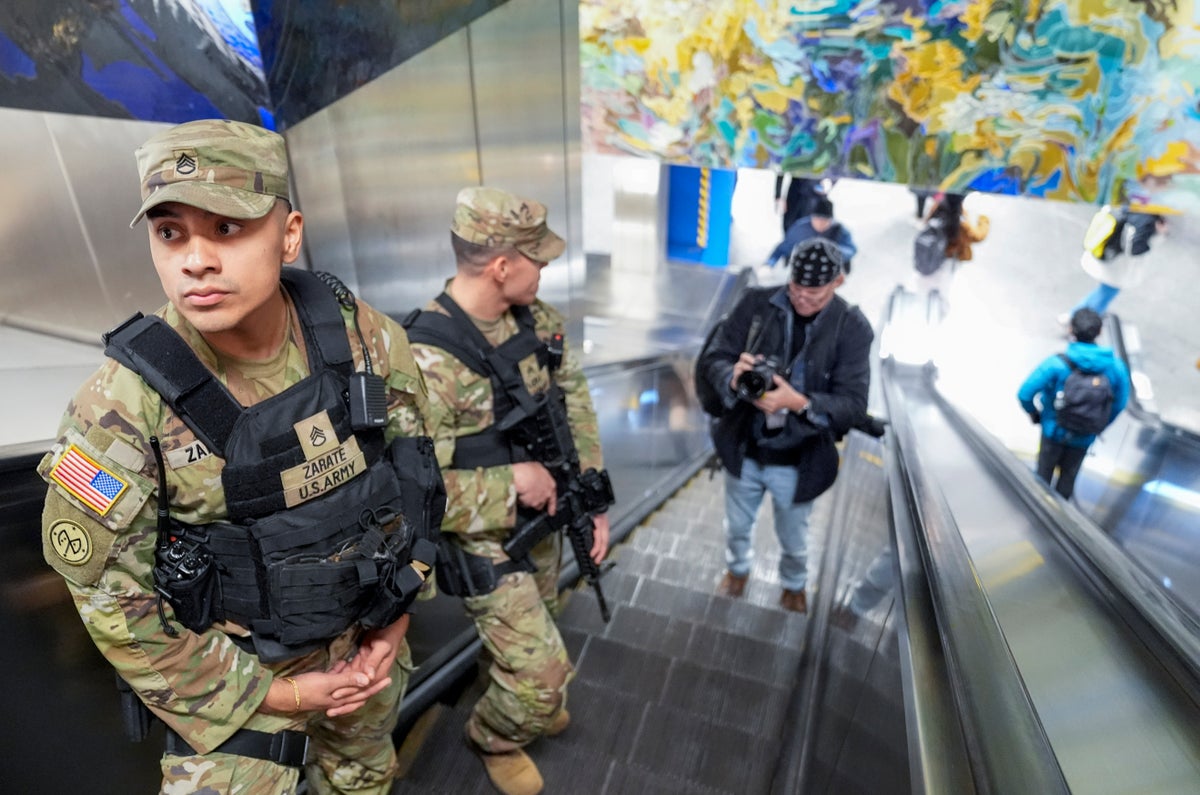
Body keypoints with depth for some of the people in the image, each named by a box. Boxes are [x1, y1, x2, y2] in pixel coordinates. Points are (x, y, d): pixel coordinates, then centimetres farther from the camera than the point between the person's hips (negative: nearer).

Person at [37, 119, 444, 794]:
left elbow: (415, 469, -3)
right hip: (234, 677, -3)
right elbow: (115, 599, -15)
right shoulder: (121, 408, -25)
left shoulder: (365, 339, -17)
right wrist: (274, 695, -11)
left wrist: (396, 614, -3)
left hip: (371, 641, 4)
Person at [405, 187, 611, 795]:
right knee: (543, 675, 3)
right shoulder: (428, 360, -31)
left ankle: (523, 698, 62)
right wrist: (514, 480, -27)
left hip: (545, 520, 7)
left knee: (533, 628, 29)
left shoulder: (537, 319, -7)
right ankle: (494, 736, 37)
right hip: (486, 541, -7)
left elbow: (574, 404, 1)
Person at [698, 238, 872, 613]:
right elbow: (710, 359, -10)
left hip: (798, 463, -1)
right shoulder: (756, 303, -12)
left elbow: (853, 403, -19)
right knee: (737, 526, 27)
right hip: (743, 450, 1)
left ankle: (794, 585, 58)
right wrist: (732, 377, -34)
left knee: (794, 539, 25)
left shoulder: (853, 328, -15)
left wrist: (798, 402, -37)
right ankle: (738, 568, 59)